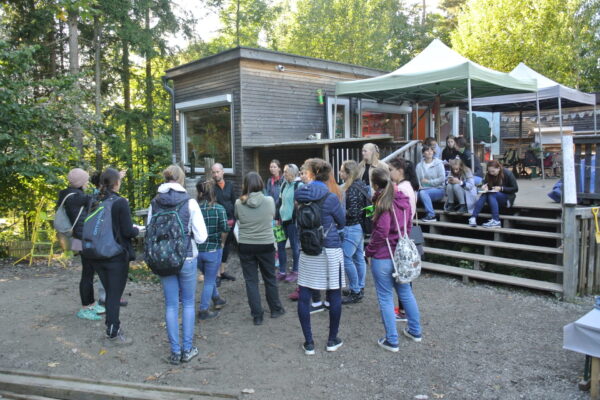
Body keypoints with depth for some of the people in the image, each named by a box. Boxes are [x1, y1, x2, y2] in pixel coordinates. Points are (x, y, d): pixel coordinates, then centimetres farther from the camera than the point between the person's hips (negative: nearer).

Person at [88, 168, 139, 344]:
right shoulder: (121, 202, -15)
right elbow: (128, 232, -16)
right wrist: (136, 229, 5)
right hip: (117, 256, -6)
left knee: (109, 293, 20)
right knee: (115, 295, 5)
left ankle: (112, 326, 32)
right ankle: (113, 334, 15)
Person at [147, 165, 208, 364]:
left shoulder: (155, 203, -1)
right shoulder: (189, 202, -11)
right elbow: (201, 236, -12)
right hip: (187, 259, -3)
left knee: (171, 305, 11)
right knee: (188, 303, 12)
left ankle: (175, 351, 18)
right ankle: (187, 349, 17)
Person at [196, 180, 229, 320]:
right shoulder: (219, 209, -11)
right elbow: (225, 231, -14)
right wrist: (217, 241, 4)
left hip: (196, 250, 3)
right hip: (213, 250, -2)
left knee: (209, 277, 26)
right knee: (209, 281, 11)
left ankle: (217, 300, 41)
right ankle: (203, 311, 14)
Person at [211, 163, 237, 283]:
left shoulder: (229, 185, 8)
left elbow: (234, 202, 12)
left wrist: (234, 218, 7)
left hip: (230, 220, 5)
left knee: (227, 246, 14)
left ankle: (222, 271, 29)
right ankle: (217, 274, 9)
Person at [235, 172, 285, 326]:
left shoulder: (239, 203, -10)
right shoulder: (269, 201, -9)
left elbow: (237, 218, 6)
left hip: (246, 246, 0)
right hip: (266, 245, 1)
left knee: (251, 281, 9)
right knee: (270, 278, 17)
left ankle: (257, 316, 13)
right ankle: (275, 309, 31)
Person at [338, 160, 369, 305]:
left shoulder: (352, 189, -19)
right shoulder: (361, 185, 9)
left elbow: (352, 212, -23)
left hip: (352, 228, -10)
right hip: (359, 226, 10)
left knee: (346, 259, -4)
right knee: (359, 258, 15)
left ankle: (355, 293, 2)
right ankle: (360, 289, 25)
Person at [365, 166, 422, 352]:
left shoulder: (383, 202, -18)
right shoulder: (403, 199, 4)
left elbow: (381, 231, -23)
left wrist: (369, 251, -11)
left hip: (382, 257, -7)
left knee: (386, 298, 5)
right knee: (405, 292, 21)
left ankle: (392, 341, 13)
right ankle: (415, 331, 33)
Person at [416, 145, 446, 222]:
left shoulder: (438, 163, 3)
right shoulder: (419, 165, 11)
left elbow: (442, 178, -5)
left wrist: (428, 181, -10)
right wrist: (418, 185, -21)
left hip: (438, 189, -2)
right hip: (424, 189, 3)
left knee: (423, 192, -33)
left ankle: (431, 215, -28)